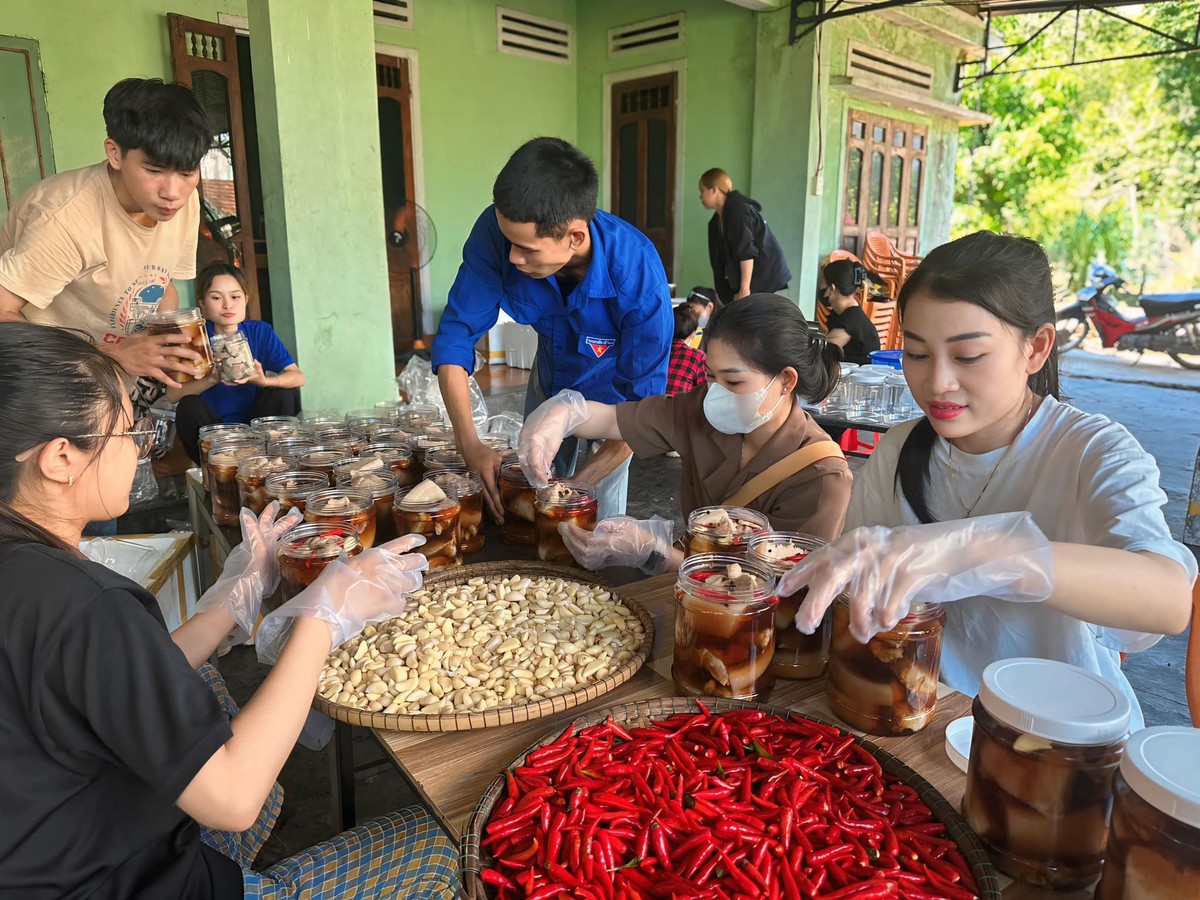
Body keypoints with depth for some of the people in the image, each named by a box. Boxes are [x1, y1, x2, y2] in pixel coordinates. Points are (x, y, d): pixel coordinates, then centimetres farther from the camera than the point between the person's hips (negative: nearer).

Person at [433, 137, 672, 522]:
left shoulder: (640, 276, -38)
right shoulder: (497, 231, -31)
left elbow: (643, 402, -31)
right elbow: (456, 333, -25)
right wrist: (470, 444, -36)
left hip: (613, 392, -3)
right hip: (549, 382, 3)